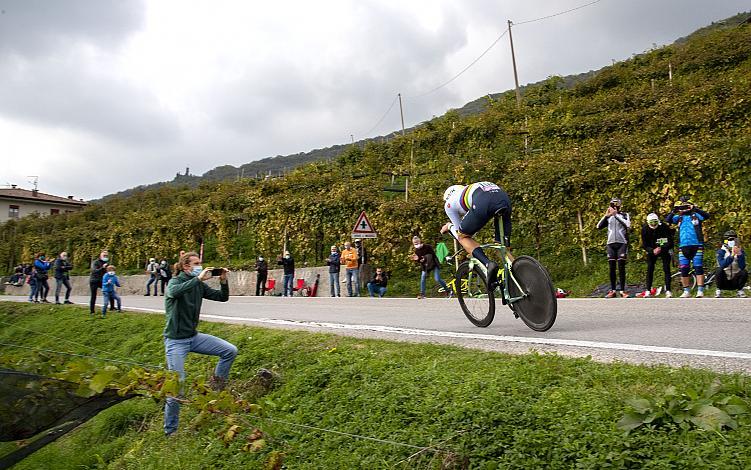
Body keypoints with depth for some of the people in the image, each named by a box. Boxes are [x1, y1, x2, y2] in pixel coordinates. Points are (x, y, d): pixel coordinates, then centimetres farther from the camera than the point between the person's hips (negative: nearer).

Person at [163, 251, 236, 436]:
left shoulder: (199, 285, 4)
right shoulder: (175, 282, -12)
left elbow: (223, 297, 4)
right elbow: (174, 292, -37)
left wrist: (223, 281, -13)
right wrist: (198, 278, -40)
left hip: (194, 336, 6)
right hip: (176, 340, -6)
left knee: (230, 351, -6)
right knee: (177, 384, -6)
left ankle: (215, 387, 12)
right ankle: (170, 431, 11)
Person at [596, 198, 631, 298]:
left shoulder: (625, 215, 4)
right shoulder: (608, 217, 13)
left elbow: (628, 225, -16)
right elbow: (598, 226, 2)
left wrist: (616, 214, -16)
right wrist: (606, 215, -8)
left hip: (622, 243, -3)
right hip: (611, 244, 3)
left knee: (621, 267, -5)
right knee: (612, 268, 3)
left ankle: (622, 290, -2)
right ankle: (613, 290, 6)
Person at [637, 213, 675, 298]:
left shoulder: (664, 227, -23)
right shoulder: (645, 229, -16)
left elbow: (670, 242, -21)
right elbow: (644, 245, -11)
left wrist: (661, 249, -35)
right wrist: (652, 250, -28)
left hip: (664, 249, -2)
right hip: (651, 250, 2)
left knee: (666, 269, -10)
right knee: (650, 269, -6)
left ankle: (668, 291, -9)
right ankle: (648, 291, -4)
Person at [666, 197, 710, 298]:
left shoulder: (696, 215, 4)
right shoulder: (679, 217, 11)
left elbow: (706, 216, -14)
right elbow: (667, 220, -4)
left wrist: (695, 209, -26)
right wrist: (673, 211, -19)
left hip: (696, 246, -3)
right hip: (683, 247, 3)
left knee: (698, 268, -4)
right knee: (684, 270, 4)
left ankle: (700, 291, -1)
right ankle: (686, 291, 13)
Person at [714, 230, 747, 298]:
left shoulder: (740, 251, -2)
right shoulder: (721, 252, -8)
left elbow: (742, 267, -17)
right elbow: (722, 265, -26)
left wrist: (739, 255, -29)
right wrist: (732, 255, -37)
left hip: (735, 282, 2)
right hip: (724, 282, -2)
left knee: (744, 272, -25)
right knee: (719, 270, -30)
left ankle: (740, 290, -1)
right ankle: (718, 290, -10)